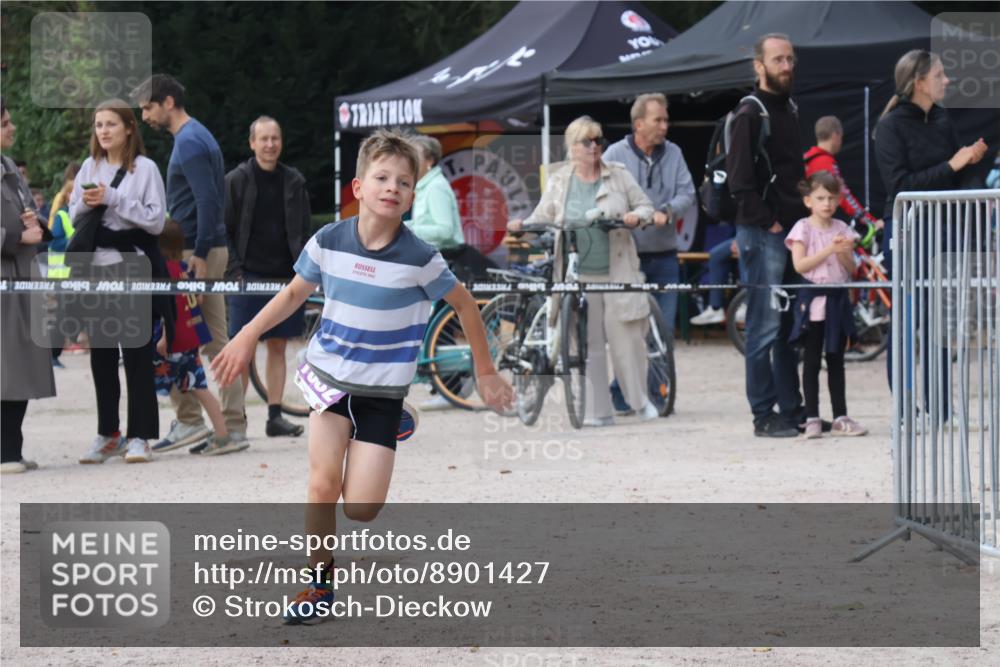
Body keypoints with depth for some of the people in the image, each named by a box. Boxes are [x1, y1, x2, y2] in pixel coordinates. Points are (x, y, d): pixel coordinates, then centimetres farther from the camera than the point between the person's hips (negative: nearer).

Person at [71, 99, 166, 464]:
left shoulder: (145, 168, -3)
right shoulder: (89, 167, 11)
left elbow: (156, 220, -10)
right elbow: (73, 217, 14)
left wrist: (113, 199, -14)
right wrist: (86, 203, -7)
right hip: (96, 266, 5)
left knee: (137, 352, -2)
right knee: (101, 353, 7)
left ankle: (139, 436, 0)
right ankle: (107, 434, 15)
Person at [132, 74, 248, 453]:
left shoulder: (189, 142, -13)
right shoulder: (197, 137, 18)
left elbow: (208, 200, -21)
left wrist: (199, 254, -22)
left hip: (195, 252, -10)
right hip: (209, 250, 10)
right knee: (216, 341, 8)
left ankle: (189, 420, -2)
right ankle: (233, 425, 8)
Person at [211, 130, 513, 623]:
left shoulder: (420, 259, -15)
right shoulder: (328, 242, -9)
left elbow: (465, 305, 0)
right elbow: (295, 292, 9)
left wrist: (485, 373, 5)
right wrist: (247, 337, 3)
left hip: (382, 389, -1)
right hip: (329, 374, 1)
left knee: (361, 509, -7)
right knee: (323, 483, -17)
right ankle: (319, 580, 3)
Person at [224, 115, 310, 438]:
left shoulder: (293, 181, 9)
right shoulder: (236, 181, 0)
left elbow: (303, 230, 12)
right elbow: (223, 230, 0)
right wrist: (235, 269, -9)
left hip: (284, 275, 3)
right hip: (250, 275, -3)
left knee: (278, 347, 6)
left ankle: (275, 416, 9)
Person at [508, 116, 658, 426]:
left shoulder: (618, 176, 5)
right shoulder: (559, 180, 9)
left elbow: (645, 205, 9)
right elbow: (544, 216, 13)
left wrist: (636, 216, -13)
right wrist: (522, 224, -7)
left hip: (617, 273, -1)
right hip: (578, 276, 1)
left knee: (626, 337, -2)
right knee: (588, 343, -1)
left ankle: (640, 399, 17)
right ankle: (597, 410, 4)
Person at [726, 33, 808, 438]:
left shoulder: (789, 109, 16)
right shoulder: (749, 114, -11)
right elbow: (739, 181, -17)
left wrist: (804, 215, 13)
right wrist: (768, 222, -16)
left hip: (791, 230, 9)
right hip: (762, 234, -8)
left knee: (790, 326, 12)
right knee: (765, 326, -5)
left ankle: (792, 409, 17)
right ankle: (764, 415, -2)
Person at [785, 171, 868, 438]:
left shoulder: (841, 229, 9)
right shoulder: (803, 228, -3)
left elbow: (851, 269, 7)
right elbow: (800, 264, -13)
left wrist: (843, 253, -13)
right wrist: (828, 250, -18)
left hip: (837, 300, 4)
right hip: (813, 301, -4)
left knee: (836, 360, 9)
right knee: (812, 361, -1)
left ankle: (840, 417, 11)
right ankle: (812, 418, 2)